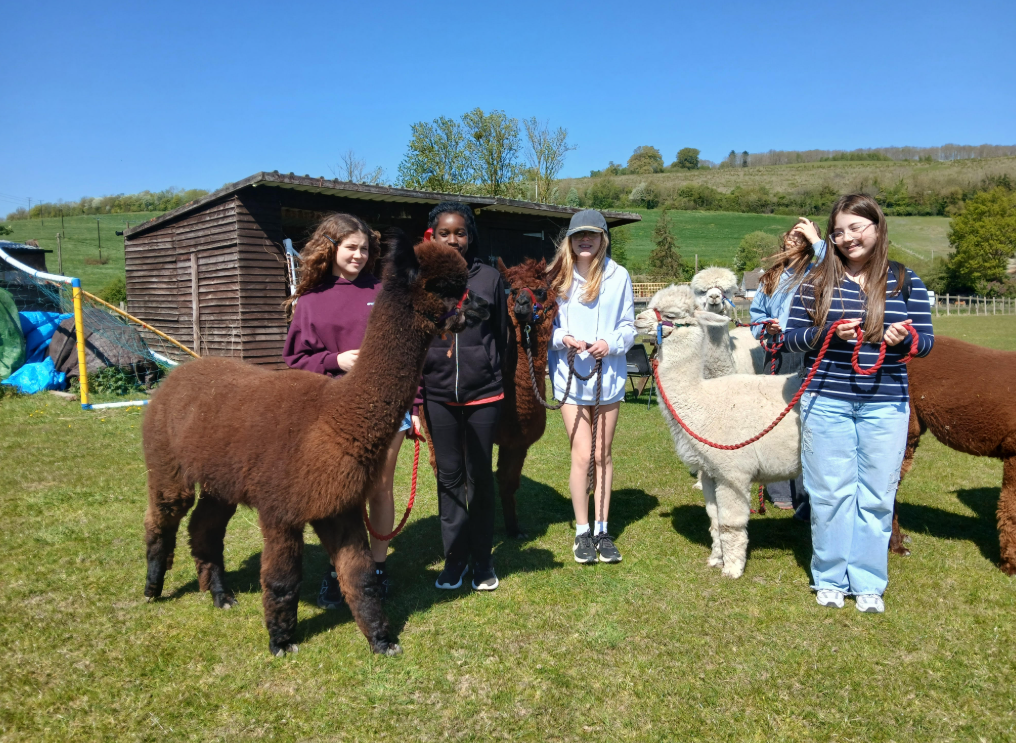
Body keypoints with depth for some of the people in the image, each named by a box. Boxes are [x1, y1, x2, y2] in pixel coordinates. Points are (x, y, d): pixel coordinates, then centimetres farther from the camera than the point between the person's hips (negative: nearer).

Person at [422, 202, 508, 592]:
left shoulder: (489, 278, 0)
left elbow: (501, 335, 9)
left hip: (483, 394, 0)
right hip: (438, 396, 1)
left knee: (481, 476, 9)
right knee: (449, 476, 9)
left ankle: (482, 559, 23)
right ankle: (454, 558, 22)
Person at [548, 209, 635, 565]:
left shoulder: (619, 276, 1)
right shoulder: (558, 276, 2)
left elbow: (628, 327, 4)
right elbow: (546, 325, 5)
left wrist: (610, 343, -16)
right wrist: (563, 338, -16)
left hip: (608, 374, 1)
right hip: (571, 375, -1)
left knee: (603, 455, 10)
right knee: (581, 455, -2)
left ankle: (602, 530, 23)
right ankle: (582, 532, 14)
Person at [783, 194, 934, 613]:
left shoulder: (905, 282, 4)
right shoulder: (816, 281, 2)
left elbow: (926, 340, 6)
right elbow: (791, 336, 1)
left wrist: (904, 337, -17)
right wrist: (828, 333, -17)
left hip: (885, 404, 1)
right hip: (826, 401, -1)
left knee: (876, 496, 8)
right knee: (830, 493, 6)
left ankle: (869, 583, 23)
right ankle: (830, 579, 22)